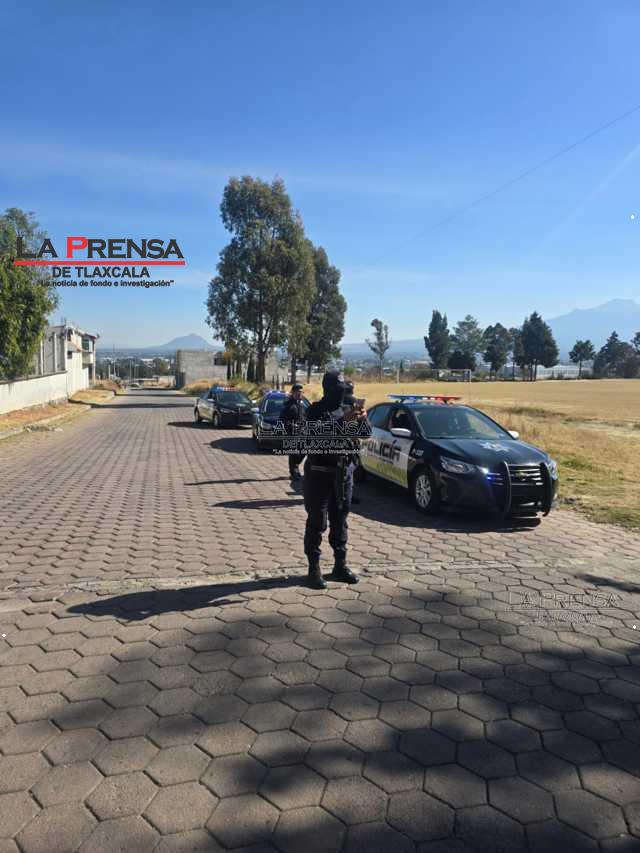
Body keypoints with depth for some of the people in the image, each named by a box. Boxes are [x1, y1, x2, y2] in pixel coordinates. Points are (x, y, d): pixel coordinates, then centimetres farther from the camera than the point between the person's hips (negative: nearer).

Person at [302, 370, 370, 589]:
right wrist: (343, 420, -34)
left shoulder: (347, 409, 9)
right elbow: (316, 432, -26)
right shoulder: (316, 410, -7)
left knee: (340, 521, 11)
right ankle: (314, 568, 7)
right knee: (317, 522, 0)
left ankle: (340, 565, 21)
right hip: (319, 472, -5)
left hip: (343, 472, 5)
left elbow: (365, 434, 6)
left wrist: (363, 419, -15)